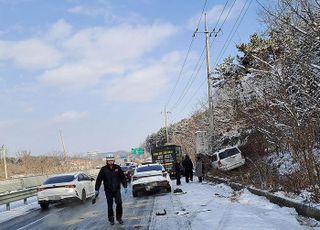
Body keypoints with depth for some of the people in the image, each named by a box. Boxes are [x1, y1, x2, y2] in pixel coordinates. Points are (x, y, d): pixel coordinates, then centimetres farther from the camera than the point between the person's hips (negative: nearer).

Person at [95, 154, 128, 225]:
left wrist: (125, 186, 3)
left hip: (117, 189, 1)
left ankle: (119, 217, 10)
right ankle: (111, 219, 18)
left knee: (119, 203, -6)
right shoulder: (103, 169, -5)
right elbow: (99, 179, -3)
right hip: (108, 190, -1)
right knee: (110, 205, 5)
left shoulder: (117, 168, -1)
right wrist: (97, 189, -4)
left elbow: (122, 177, 5)